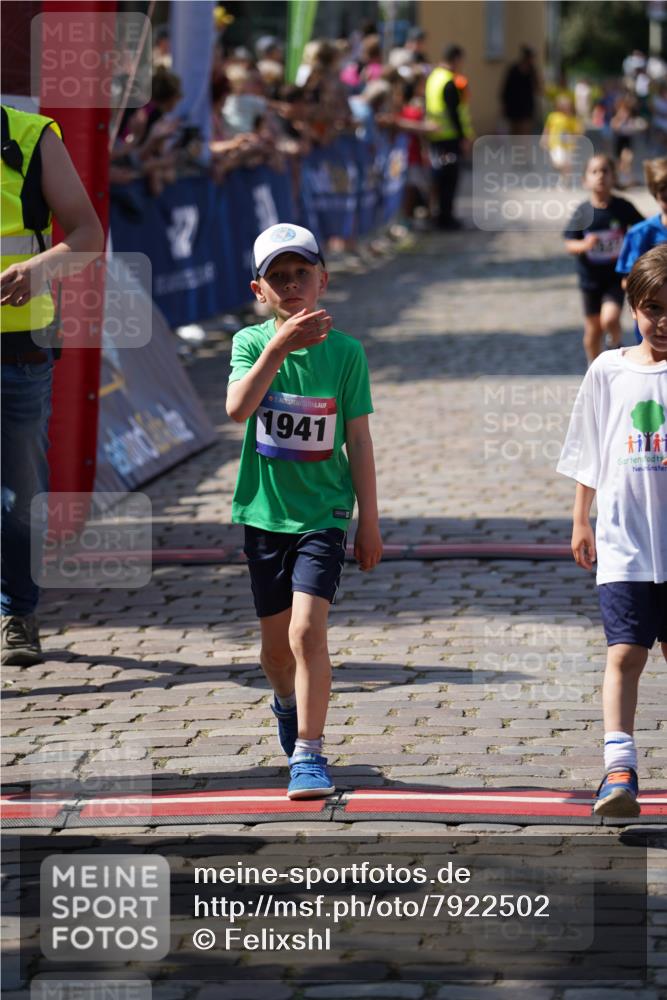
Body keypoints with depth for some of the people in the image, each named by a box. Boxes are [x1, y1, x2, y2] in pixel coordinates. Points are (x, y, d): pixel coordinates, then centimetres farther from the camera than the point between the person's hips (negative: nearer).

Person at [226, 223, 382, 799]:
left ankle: (308, 754, -12)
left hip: (324, 513, -2)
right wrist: (278, 347, -34)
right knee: (276, 643, 14)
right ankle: (288, 705, 46)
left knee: (308, 629, -18)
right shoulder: (251, 342, -3)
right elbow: (237, 408, -22)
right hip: (265, 512, 2)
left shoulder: (345, 351, -4)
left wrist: (369, 521, 1)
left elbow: (358, 439, 0)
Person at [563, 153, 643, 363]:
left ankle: (615, 343, 13)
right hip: (590, 278, 1)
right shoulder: (582, 212, -9)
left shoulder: (623, 208, -9)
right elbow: (569, 244, -7)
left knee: (610, 319, -21)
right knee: (592, 329, 11)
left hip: (616, 277, -1)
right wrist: (584, 245, -27)